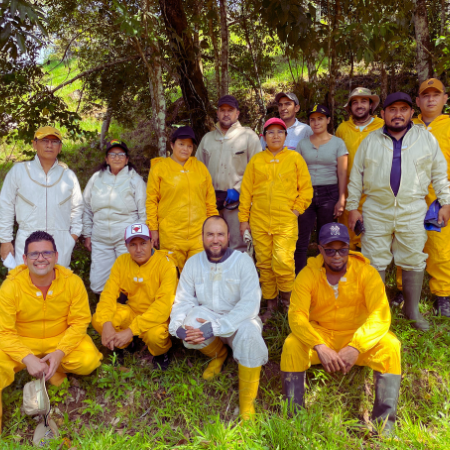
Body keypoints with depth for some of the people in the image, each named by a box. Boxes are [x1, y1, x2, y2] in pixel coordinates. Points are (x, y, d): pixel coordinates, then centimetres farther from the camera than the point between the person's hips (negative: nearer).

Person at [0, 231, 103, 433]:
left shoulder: (73, 282, -17)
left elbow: (79, 323, -11)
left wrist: (60, 353, -25)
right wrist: (28, 358, -30)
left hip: (62, 339, 1)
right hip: (22, 342, -1)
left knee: (89, 361, -25)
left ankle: (51, 370, 4)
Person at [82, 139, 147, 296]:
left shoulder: (135, 179, 5)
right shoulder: (96, 178, 13)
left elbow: (143, 211, 5)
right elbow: (87, 208, 18)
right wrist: (87, 234, 15)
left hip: (127, 239, -3)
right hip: (100, 239, 3)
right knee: (98, 284, 1)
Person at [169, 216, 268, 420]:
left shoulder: (243, 261, -14)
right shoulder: (193, 263, -2)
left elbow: (250, 304, -23)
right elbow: (183, 301, -3)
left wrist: (216, 327, -33)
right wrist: (178, 326, -26)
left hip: (238, 319, -3)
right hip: (207, 315, 3)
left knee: (249, 333, -36)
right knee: (192, 320, -30)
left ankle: (247, 403, -17)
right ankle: (218, 353, 6)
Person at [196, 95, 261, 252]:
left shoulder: (248, 136, 3)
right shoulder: (207, 138, 18)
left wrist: (237, 189, -10)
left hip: (236, 198, -4)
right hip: (211, 199, 5)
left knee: (238, 245, -6)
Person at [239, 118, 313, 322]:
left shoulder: (295, 158, 6)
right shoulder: (256, 160, 9)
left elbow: (306, 188, 8)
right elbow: (246, 190, 10)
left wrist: (297, 210, -2)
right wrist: (243, 219, 6)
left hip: (286, 221, -2)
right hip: (259, 221, 2)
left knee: (283, 261, -14)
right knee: (264, 263, 6)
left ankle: (287, 299, 12)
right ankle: (270, 303, 22)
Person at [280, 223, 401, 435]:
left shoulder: (365, 272, -14)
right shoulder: (308, 274, -12)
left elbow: (381, 314, -22)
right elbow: (296, 315, -21)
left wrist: (355, 347, -37)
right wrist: (319, 347, -38)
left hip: (357, 336, 0)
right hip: (319, 335, 0)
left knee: (389, 346, -28)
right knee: (292, 345, -28)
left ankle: (384, 425, -19)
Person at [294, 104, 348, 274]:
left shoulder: (338, 143, 4)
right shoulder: (303, 144, 10)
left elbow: (342, 173, 1)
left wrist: (341, 200, -5)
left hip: (329, 193, -1)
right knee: (301, 241, -3)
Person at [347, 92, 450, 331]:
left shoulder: (426, 137, 5)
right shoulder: (371, 140, 5)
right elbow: (356, 176, 7)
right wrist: (352, 207, 4)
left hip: (413, 213, 0)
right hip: (376, 212, 0)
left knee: (414, 262, 8)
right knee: (374, 263, 5)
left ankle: (412, 309, 25)